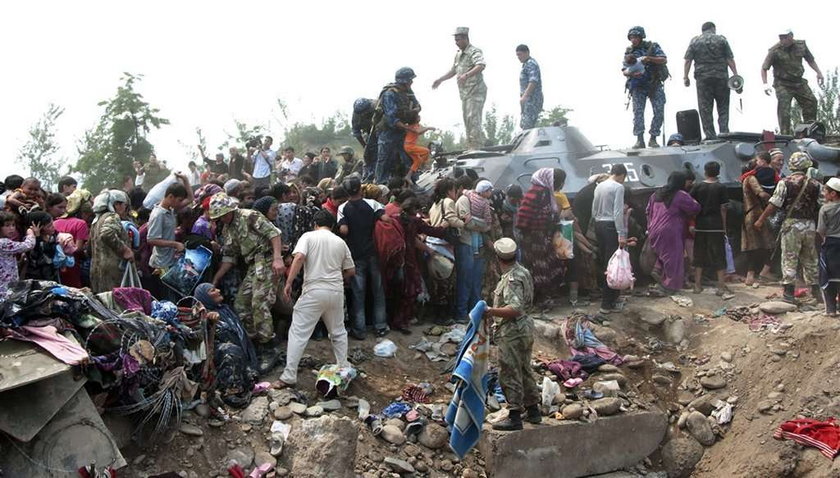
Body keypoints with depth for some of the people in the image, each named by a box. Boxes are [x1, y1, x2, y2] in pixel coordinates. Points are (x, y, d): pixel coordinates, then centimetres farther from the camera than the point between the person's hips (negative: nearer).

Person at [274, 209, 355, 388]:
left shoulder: (308, 236, 1)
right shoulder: (340, 242, 11)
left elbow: (299, 257, -16)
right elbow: (351, 270, 16)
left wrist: (288, 283, -15)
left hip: (314, 292, -3)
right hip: (336, 292, 4)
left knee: (298, 333, -1)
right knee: (338, 332, 21)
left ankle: (289, 376, -4)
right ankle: (343, 368, 26)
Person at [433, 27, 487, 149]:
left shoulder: (474, 52, -12)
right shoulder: (458, 54, 17)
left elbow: (481, 66, -31)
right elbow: (453, 70, 31)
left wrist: (467, 75, -42)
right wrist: (440, 80, 25)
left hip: (475, 91, -9)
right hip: (465, 93, 9)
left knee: (473, 119, -16)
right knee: (467, 120, 10)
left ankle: (477, 147, -17)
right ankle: (471, 147, 16)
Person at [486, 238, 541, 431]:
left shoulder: (512, 279, -21)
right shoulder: (523, 272, 9)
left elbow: (514, 309, -30)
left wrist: (492, 312, -28)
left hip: (511, 333, -10)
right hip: (526, 327, 10)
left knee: (509, 374, -3)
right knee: (524, 371, 20)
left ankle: (514, 416, 1)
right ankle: (533, 411, 29)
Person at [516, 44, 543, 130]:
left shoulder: (531, 64, -10)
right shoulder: (527, 64, 22)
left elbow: (533, 81, -22)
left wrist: (524, 96, -29)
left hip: (532, 99, -11)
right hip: (528, 100, 11)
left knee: (527, 125, -16)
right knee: (523, 124, 9)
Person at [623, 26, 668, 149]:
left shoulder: (652, 46, -1)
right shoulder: (629, 51, 4)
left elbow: (664, 60, -12)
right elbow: (624, 71, 0)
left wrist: (649, 58, -27)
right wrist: (630, 73, -24)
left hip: (655, 85, 0)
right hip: (638, 87, 0)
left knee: (659, 112, -6)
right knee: (638, 111, -14)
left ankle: (653, 139, 2)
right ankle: (639, 140, -18)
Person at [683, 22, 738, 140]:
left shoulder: (694, 41, 6)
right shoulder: (721, 40, 5)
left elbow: (688, 61, 1)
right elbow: (730, 59, 0)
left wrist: (685, 77, 6)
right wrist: (736, 75, 2)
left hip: (703, 78, 0)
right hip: (721, 77, 0)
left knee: (705, 109, 2)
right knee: (723, 108, 8)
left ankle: (710, 135, -1)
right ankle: (724, 133, 2)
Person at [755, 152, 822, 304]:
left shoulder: (785, 183, -8)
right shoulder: (814, 184, 3)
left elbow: (774, 204, -11)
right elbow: (820, 206, 6)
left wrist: (761, 220, -3)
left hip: (792, 224, -4)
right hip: (810, 225, 4)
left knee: (789, 260, 1)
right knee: (810, 260, 15)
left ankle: (789, 292, -1)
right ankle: (815, 291, 22)